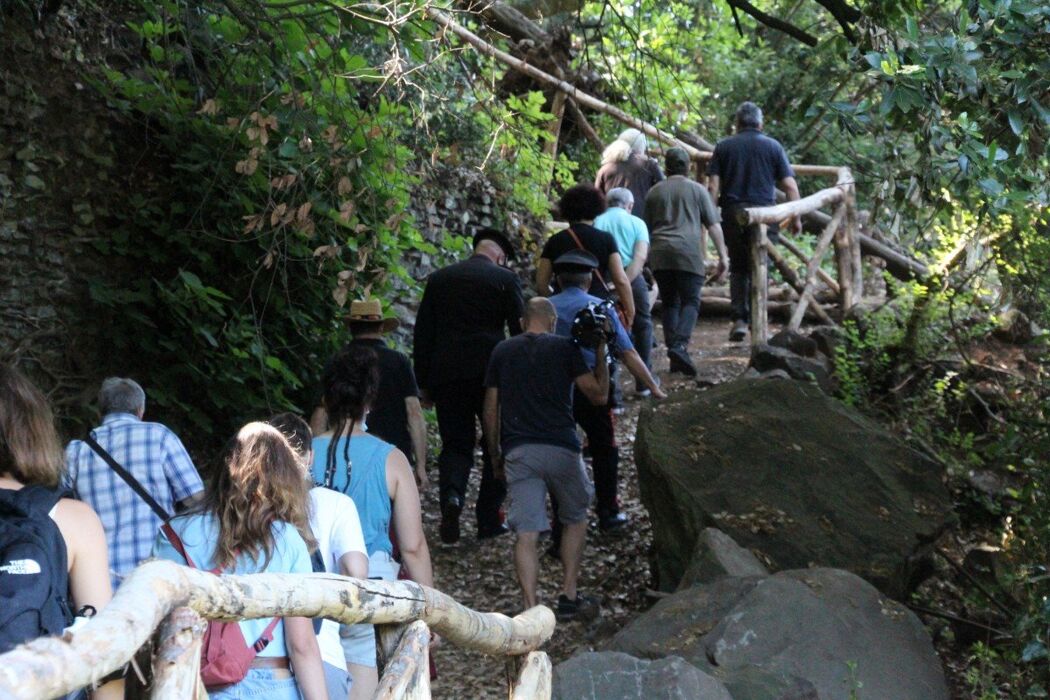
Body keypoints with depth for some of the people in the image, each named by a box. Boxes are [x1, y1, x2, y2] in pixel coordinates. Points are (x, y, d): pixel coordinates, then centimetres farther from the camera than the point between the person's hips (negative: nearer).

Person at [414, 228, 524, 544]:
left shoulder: (438, 279, 10)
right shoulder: (504, 279, 0)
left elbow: (422, 333, 9)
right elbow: (521, 330, -2)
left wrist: (424, 382, 13)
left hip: (446, 375, 2)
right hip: (491, 372, -2)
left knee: (455, 444, 8)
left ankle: (452, 494, -20)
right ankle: (489, 518, 11)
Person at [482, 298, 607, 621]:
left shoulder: (502, 352, 13)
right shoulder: (565, 348, 4)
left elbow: (491, 412, 12)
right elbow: (599, 395, 5)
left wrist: (495, 455, 21)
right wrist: (600, 352, 14)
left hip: (517, 450, 2)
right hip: (560, 447, -2)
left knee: (525, 533, -1)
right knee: (575, 520, 18)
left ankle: (530, 609, -9)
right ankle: (569, 598, 15)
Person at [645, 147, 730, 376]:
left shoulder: (654, 192, 16)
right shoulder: (697, 190, 9)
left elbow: (647, 228, 20)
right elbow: (714, 225, 5)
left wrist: (645, 259, 29)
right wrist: (722, 256, 7)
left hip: (660, 254, 3)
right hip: (689, 253, -3)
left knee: (669, 303, 9)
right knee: (690, 301, -4)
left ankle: (674, 356, 3)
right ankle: (679, 345, -25)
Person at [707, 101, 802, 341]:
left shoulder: (723, 147, 7)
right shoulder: (773, 146, 6)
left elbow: (713, 186, 0)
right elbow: (790, 186, 2)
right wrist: (796, 218, 9)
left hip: (732, 213, 1)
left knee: (737, 268, 11)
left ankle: (740, 319, 2)